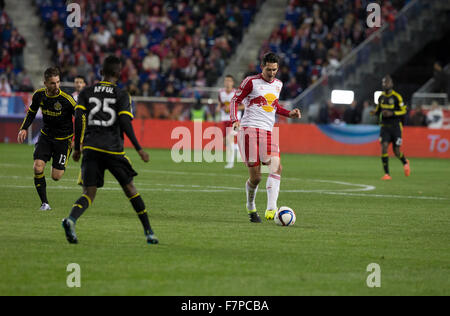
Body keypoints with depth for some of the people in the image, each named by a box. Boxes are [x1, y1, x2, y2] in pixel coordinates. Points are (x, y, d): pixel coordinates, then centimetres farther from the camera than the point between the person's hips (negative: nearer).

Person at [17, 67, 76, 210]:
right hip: (46, 135, 3)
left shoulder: (66, 99, -22)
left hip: (64, 138, -3)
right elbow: (32, 111, 13)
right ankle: (44, 203, -3)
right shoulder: (39, 95, -8)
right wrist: (24, 128, 1)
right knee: (38, 167, -16)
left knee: (56, 176, -5)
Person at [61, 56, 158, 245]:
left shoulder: (86, 93, 10)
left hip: (90, 149, 2)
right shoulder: (122, 96, 3)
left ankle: (71, 220, -32)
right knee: (130, 189, 13)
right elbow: (125, 123, -8)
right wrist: (139, 149, -5)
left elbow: (78, 119, 1)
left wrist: (77, 148, 7)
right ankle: (149, 233, 18)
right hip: (113, 149, -2)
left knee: (89, 193, -1)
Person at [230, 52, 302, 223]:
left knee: (276, 166, -19)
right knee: (255, 177, -6)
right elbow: (235, 100, 1)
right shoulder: (251, 81, -1)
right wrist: (235, 120, -15)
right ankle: (251, 207, 21)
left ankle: (271, 209, -27)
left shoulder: (278, 84, 16)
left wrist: (289, 113, 15)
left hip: (268, 132, 5)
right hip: (249, 130, -5)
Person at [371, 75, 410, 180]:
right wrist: (375, 112, -4)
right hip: (385, 127, 3)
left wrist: (392, 113, -22)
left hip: (395, 127, -3)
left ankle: (405, 162, 38)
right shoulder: (381, 97, 6)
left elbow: (404, 111, -8)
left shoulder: (396, 97, -9)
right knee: (384, 147, -14)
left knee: (396, 151, 2)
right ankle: (387, 174, -10)